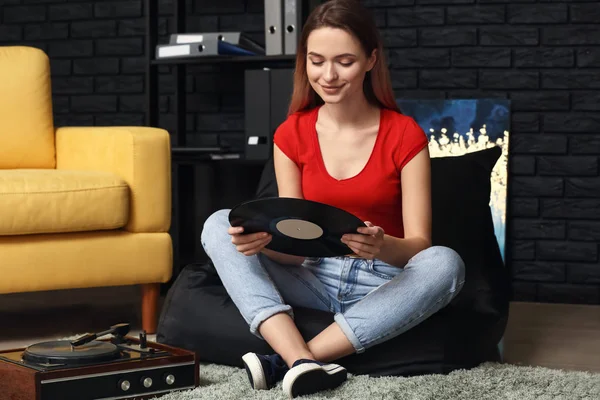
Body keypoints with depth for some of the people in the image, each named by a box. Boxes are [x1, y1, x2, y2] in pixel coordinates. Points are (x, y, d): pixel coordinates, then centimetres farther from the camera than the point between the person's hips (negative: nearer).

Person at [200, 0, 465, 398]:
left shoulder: (405, 135, -8)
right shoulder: (291, 134, -1)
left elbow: (420, 245, -13)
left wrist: (382, 246, -36)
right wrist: (264, 239, -27)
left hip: (385, 283, -2)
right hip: (314, 278, 2)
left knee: (445, 263, -33)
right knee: (219, 225, -17)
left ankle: (284, 361, -34)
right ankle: (302, 363, -38)